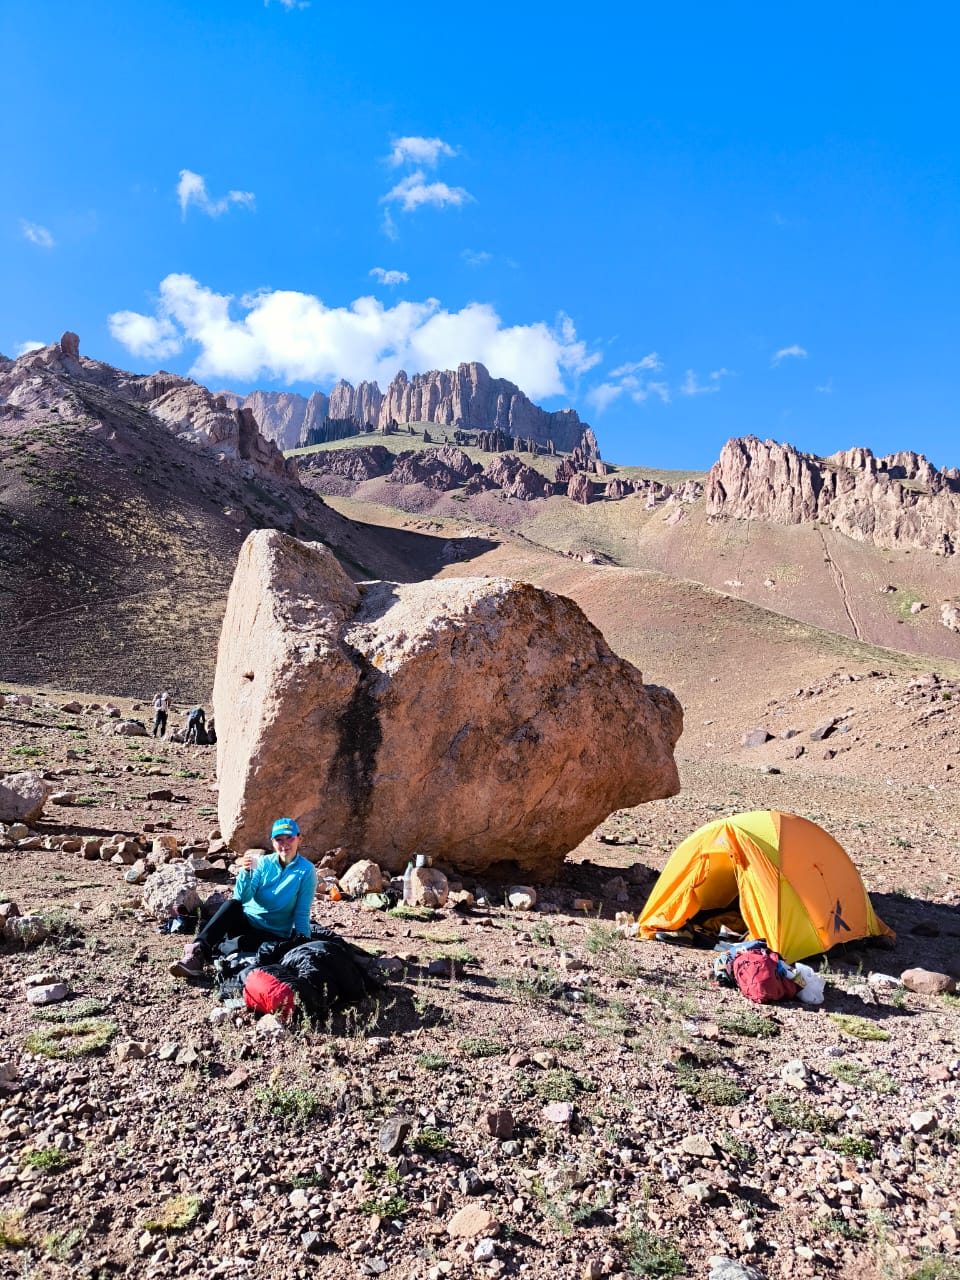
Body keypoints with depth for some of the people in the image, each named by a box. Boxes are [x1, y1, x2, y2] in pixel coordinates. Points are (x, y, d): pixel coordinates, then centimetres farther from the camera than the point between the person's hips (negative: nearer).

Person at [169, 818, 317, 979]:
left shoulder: (306, 871, -6)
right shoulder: (263, 862, 3)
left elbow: (302, 913, -5)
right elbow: (242, 898, -7)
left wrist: (302, 939, -18)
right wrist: (246, 872, -22)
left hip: (273, 935, -3)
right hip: (245, 922, 3)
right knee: (232, 904, -29)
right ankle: (197, 950, -36)